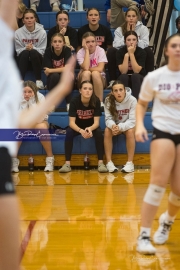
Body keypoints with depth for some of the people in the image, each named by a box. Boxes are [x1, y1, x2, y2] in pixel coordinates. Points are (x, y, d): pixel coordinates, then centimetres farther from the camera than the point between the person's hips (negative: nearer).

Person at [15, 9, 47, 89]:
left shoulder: (42, 32, -8)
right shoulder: (18, 32, -6)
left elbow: (42, 50, -6)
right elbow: (18, 50, -2)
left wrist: (33, 48, -27)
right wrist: (26, 48, -24)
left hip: (36, 59, -1)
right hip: (23, 58, 1)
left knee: (33, 52, -33)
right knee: (25, 52, -32)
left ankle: (38, 81, -28)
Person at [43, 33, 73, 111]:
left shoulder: (67, 50, -13)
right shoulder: (48, 51, -12)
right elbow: (47, 72, -17)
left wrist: (51, 70, -22)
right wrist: (61, 69, -18)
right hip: (53, 81, 0)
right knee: (55, 75, -33)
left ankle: (69, 103, -19)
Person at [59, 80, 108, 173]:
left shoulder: (96, 101, -21)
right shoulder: (74, 101, -22)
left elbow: (96, 122, -22)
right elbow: (71, 122, -25)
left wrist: (90, 128, -45)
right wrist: (81, 130, -45)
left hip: (91, 126, 0)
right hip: (77, 126, 0)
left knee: (99, 132, -31)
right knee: (69, 133, -31)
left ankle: (100, 163, -26)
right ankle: (67, 163, -28)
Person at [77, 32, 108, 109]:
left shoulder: (100, 50, -11)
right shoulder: (80, 53, -10)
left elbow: (100, 69, -23)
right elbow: (86, 67, -28)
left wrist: (87, 69, -17)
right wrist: (87, 50, -23)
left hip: (99, 79, 0)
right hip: (85, 80, 0)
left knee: (95, 73, -34)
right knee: (86, 73, -32)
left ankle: (100, 102, -28)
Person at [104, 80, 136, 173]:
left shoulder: (132, 100, -22)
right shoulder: (108, 100, -15)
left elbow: (132, 120, -24)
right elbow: (108, 118, -15)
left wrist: (120, 127, -41)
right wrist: (113, 126, -40)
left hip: (128, 126, -2)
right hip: (115, 126, 2)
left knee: (130, 131, -34)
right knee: (107, 130, -28)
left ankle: (130, 162, -29)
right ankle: (109, 162, -26)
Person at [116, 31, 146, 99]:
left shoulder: (141, 52, -10)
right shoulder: (120, 52, -7)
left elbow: (136, 71, -20)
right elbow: (123, 72, -17)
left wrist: (131, 54, -24)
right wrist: (126, 55, -25)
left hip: (138, 79, -1)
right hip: (125, 80, 1)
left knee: (135, 76, -33)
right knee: (123, 77, -32)